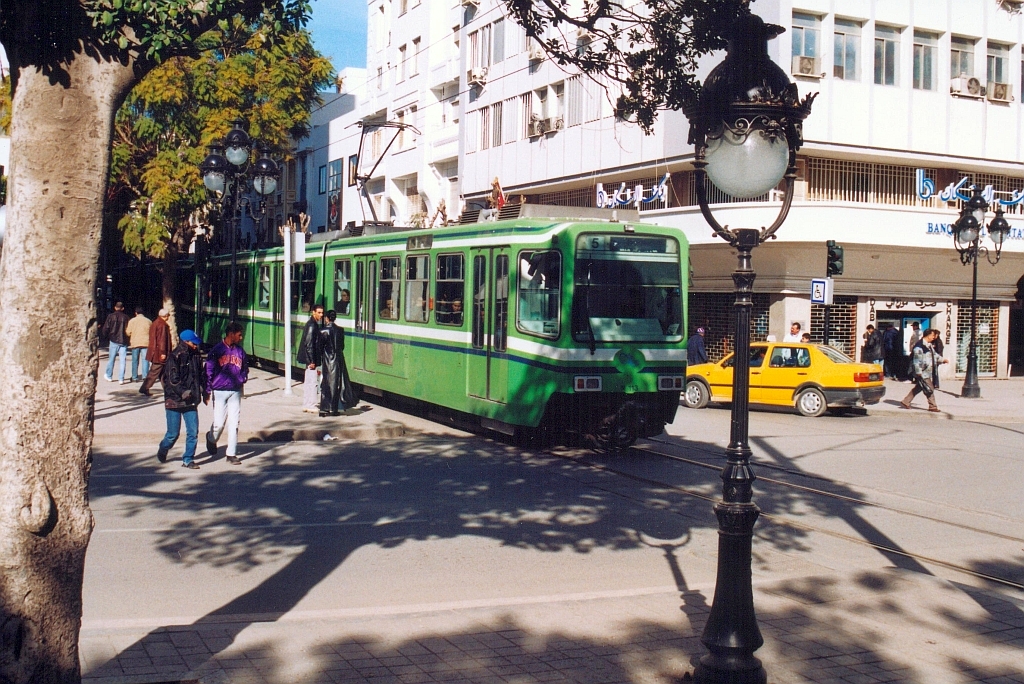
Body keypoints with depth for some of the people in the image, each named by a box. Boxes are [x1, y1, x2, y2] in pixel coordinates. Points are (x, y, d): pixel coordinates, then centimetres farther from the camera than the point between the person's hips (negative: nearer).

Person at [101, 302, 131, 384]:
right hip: (123, 341, -1)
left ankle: (109, 376, 27)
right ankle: (121, 379, -2)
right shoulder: (126, 317, -5)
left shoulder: (110, 316, -3)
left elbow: (105, 329, -2)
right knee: (123, 360, 1)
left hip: (114, 340, 1)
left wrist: (107, 336, 15)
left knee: (111, 359, 14)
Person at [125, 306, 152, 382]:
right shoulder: (149, 321, 4)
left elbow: (128, 333, -1)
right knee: (145, 360, 0)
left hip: (135, 343, 0)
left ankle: (134, 377, 11)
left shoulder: (132, 321, 0)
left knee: (135, 361, 9)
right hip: (146, 343, 0)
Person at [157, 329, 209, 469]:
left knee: (193, 431, -1)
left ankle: (188, 459, 10)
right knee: (173, 433, 3)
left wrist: (204, 391, 12)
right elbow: (172, 379, -16)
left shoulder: (196, 356, 8)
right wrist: (183, 392, -25)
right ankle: (162, 451, 32)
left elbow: (201, 375, 19)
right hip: (174, 400, -5)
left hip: (191, 402, 5)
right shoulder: (175, 357, -12)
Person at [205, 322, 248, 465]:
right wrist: (208, 390, -4)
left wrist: (242, 380, 5)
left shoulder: (240, 351, 8)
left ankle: (232, 454, 6)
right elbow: (209, 370, -2)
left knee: (234, 423, 1)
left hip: (235, 392, 4)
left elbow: (245, 368, 22)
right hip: (219, 392, -4)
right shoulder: (217, 350, -5)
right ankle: (211, 440, 31)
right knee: (219, 423, -2)